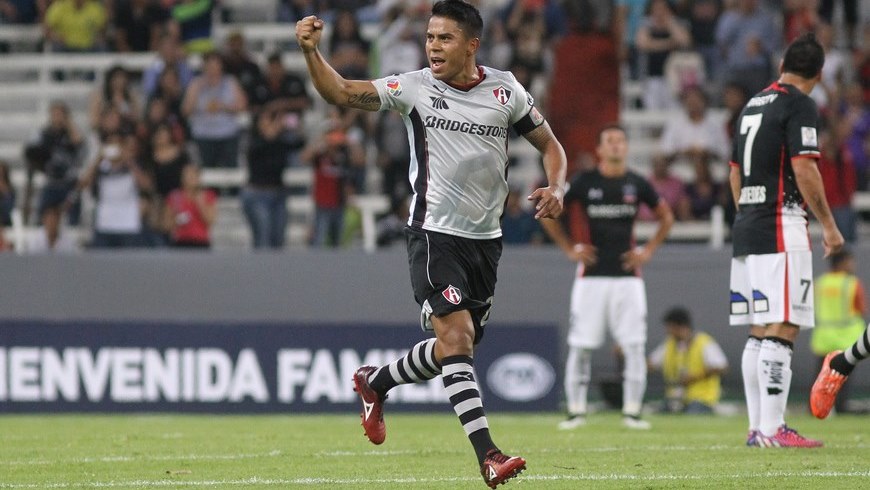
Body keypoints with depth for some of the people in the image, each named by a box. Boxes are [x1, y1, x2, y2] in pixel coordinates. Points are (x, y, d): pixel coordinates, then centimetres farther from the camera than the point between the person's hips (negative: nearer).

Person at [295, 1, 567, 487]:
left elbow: (549, 144, 10)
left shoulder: (505, 90, 1)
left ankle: (375, 382, 39)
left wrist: (556, 189, -9)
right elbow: (343, 93, -9)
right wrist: (312, 51, -26)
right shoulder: (415, 87, -4)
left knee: (458, 348, 13)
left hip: (485, 238, 4)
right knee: (456, 336, -19)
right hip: (434, 233, -4)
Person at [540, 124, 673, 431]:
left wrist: (648, 251, 8)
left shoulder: (637, 184, 4)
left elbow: (666, 217, 19)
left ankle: (632, 411, 4)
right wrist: (569, 249, 4)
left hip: (628, 276, 1)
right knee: (580, 346, -2)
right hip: (591, 276, -1)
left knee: (634, 345, -3)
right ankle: (576, 410, 7)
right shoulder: (584, 182, 0)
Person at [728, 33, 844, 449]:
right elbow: (804, 170, -15)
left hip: (746, 228, 8)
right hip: (780, 228, -8)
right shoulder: (799, 105, -7)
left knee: (759, 333, 10)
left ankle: (757, 427, 10)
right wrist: (829, 225, -8)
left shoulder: (753, 105, 18)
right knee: (781, 331, -11)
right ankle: (772, 429, -16)